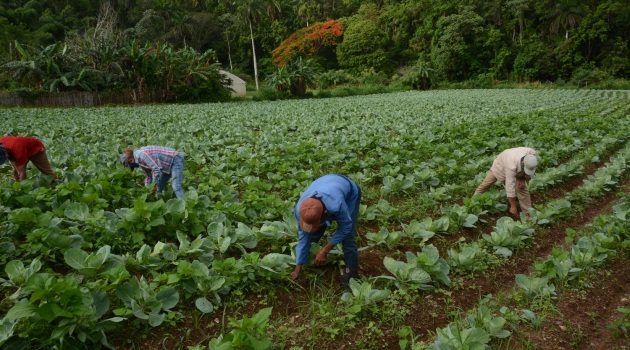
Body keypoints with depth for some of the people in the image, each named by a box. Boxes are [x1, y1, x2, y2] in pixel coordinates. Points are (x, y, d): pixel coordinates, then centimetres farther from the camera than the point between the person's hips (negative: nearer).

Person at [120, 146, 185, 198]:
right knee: (158, 187, 12)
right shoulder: (140, 161, 8)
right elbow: (148, 176, 16)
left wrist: (154, 185, -17)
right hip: (168, 165, 11)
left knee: (176, 187, -22)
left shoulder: (142, 154, -23)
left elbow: (156, 169, -28)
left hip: (176, 160, -11)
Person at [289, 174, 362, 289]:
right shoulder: (300, 209, -32)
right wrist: (298, 269, -13)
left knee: (347, 238, -14)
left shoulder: (336, 205, -48)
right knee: (312, 234, 1)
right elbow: (303, 237, -18)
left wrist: (325, 250, -24)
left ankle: (351, 275, 3)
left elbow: (345, 227, -27)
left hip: (350, 193, -4)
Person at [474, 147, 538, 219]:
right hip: (500, 165, -3)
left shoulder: (532, 154, -33)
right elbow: (510, 186, -42)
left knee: (522, 189, -13)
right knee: (486, 184, 4)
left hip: (518, 170, 3)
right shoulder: (512, 165, -46)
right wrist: (513, 206, -37)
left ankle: (528, 214, -7)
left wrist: (523, 180, -19)